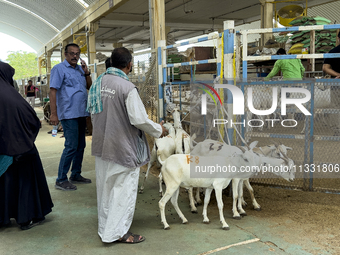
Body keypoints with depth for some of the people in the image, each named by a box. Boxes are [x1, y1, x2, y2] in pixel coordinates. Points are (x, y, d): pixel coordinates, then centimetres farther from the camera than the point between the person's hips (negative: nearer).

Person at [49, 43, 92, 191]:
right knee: (71, 147, -9)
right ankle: (61, 180, 1)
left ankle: (76, 175, 26)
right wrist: (53, 114, -16)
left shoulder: (80, 69, 15)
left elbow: (89, 86, 16)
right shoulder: (59, 69, -5)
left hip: (81, 113, 8)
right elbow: (53, 91, -10)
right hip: (69, 114, -8)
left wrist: (86, 72, 0)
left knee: (80, 146, 13)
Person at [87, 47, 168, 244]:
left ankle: (105, 227, 32)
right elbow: (139, 120, -20)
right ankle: (117, 232, 14)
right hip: (123, 147, -8)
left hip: (101, 144, 8)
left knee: (105, 187, 18)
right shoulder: (127, 88, -20)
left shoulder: (99, 82, 2)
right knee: (124, 189, 6)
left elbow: (92, 110, 11)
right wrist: (159, 130, -4)